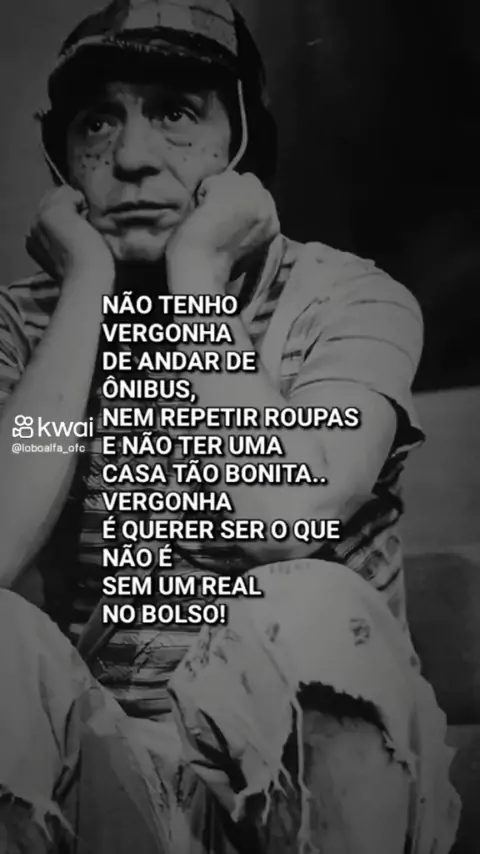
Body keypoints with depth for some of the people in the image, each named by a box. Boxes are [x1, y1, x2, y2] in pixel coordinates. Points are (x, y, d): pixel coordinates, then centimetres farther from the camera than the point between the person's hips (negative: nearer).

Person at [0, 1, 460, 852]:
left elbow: (281, 520, -26)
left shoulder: (350, 302, -7)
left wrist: (196, 275, -17)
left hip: (313, 761, -1)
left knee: (311, 610, -33)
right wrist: (87, 287, -16)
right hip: (102, 764, 2)